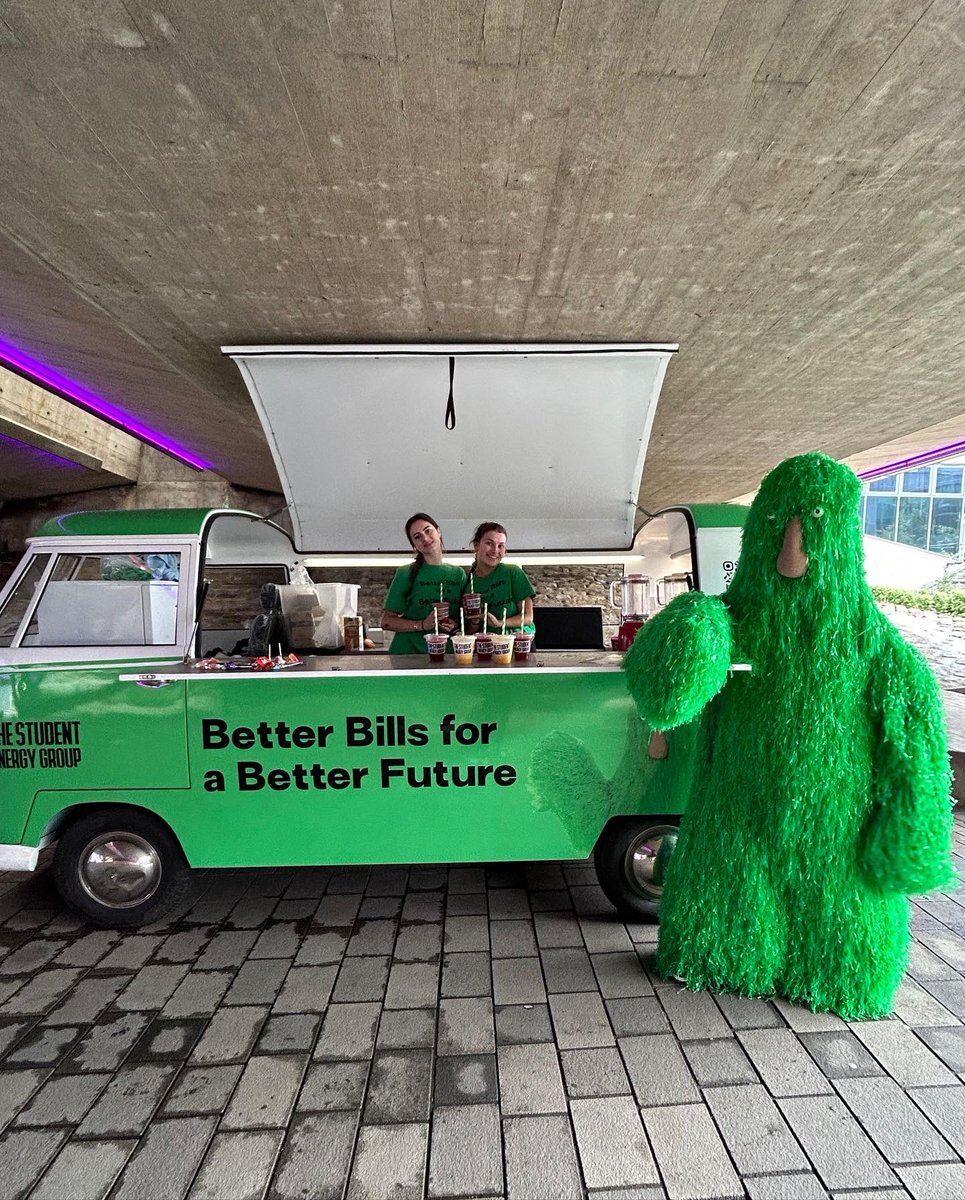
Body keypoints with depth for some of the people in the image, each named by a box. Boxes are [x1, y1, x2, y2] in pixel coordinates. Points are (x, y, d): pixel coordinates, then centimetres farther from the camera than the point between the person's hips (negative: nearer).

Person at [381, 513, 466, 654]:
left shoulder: (458, 574, 4)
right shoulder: (406, 574, -5)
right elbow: (387, 621, -7)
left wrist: (456, 624, -9)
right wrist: (422, 625, -18)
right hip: (408, 651, -2)